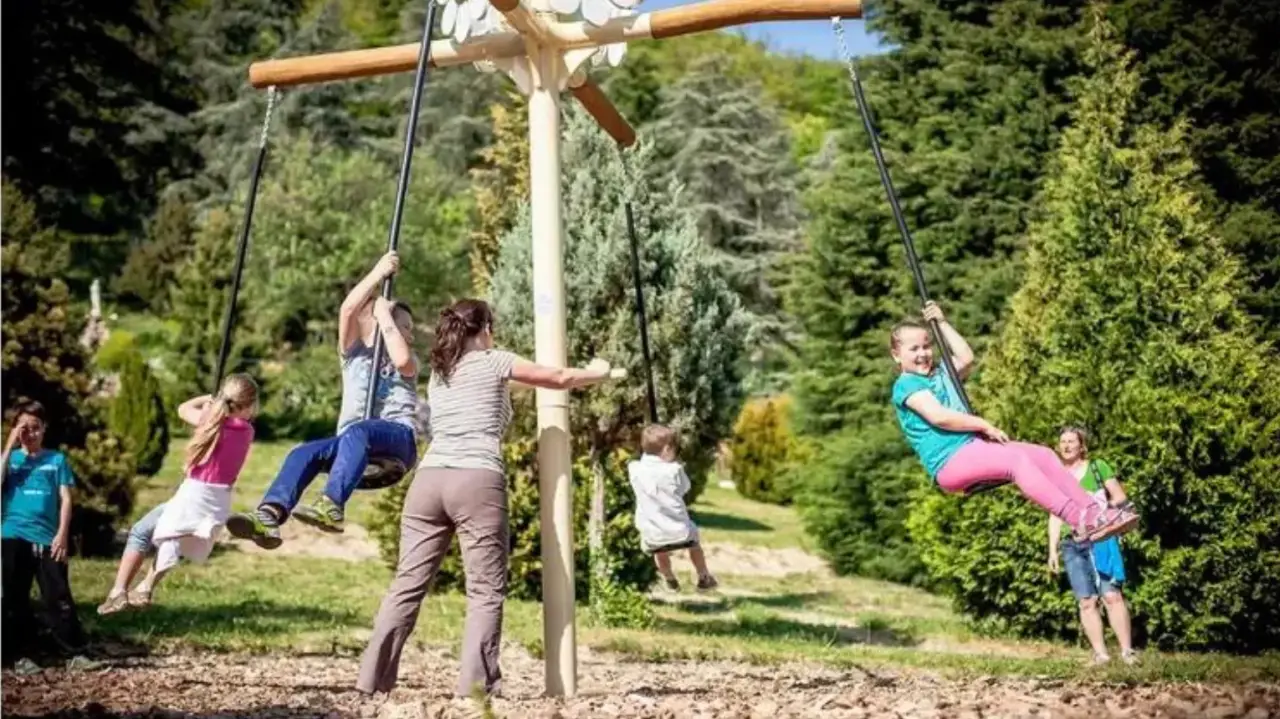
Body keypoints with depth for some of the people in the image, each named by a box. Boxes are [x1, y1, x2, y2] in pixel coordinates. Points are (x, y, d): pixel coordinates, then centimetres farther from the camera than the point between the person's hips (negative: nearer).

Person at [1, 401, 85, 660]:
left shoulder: (57, 459, 7)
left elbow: (65, 499, 4)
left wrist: (62, 534, -6)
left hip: (47, 539, -1)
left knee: (59, 597, -2)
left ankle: (74, 650, 3)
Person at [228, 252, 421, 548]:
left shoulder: (408, 359, 21)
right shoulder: (353, 353, 24)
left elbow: (401, 360, -7)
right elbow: (348, 309, 5)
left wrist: (384, 313, 4)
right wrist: (379, 272, 6)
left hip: (397, 438, -3)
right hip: (352, 443, 3)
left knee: (357, 433, -37)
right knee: (303, 453, -27)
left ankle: (332, 507, -56)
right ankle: (269, 516, -47)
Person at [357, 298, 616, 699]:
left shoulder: (437, 373, 23)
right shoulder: (492, 362, 8)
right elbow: (560, 379, 15)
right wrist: (597, 373, 35)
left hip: (429, 479, 5)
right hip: (476, 482, -5)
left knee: (408, 584, 6)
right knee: (486, 590, -1)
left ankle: (373, 677, 5)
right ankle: (475, 682, -7)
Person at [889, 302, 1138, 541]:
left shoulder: (939, 373, 25)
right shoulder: (906, 384, -4)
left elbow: (966, 358, 13)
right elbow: (939, 416, -17)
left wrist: (942, 323, 18)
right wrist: (985, 425, -13)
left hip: (973, 446, 9)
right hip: (949, 462, -9)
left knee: (1044, 455, -8)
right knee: (1017, 459, -30)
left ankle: (1093, 511, -16)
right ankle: (1080, 521, -41)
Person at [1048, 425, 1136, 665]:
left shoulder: (1098, 467, 7)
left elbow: (1121, 498, 6)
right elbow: (1055, 516, 14)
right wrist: (1052, 550, 8)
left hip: (1102, 539, -3)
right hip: (1073, 545, 3)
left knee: (1112, 595, -11)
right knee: (1087, 601, -3)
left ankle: (1127, 650, -8)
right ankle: (1100, 653, -1)